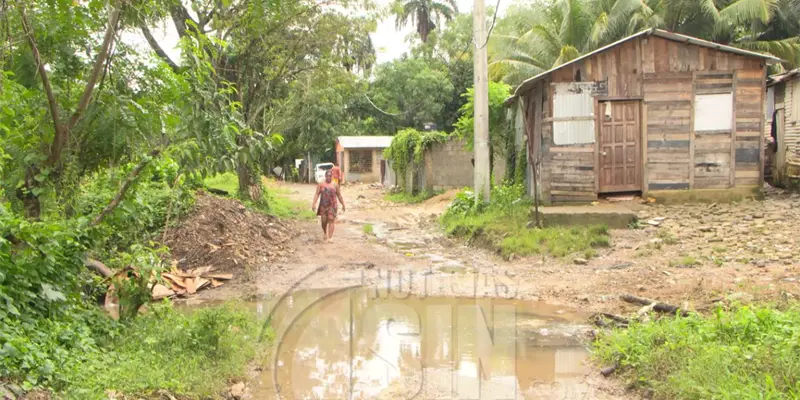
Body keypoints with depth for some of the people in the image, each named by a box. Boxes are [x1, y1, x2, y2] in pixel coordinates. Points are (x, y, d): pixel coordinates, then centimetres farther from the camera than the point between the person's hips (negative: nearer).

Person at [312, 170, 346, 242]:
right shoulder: (321, 185, 4)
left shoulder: (335, 185, 5)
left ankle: (330, 237, -11)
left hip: (332, 205, 0)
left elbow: (339, 195, 11)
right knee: (323, 220, 5)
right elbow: (317, 194, 0)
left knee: (331, 220, -9)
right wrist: (314, 203, -10)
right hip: (323, 205, 1)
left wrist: (343, 204, 13)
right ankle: (325, 233, 34)